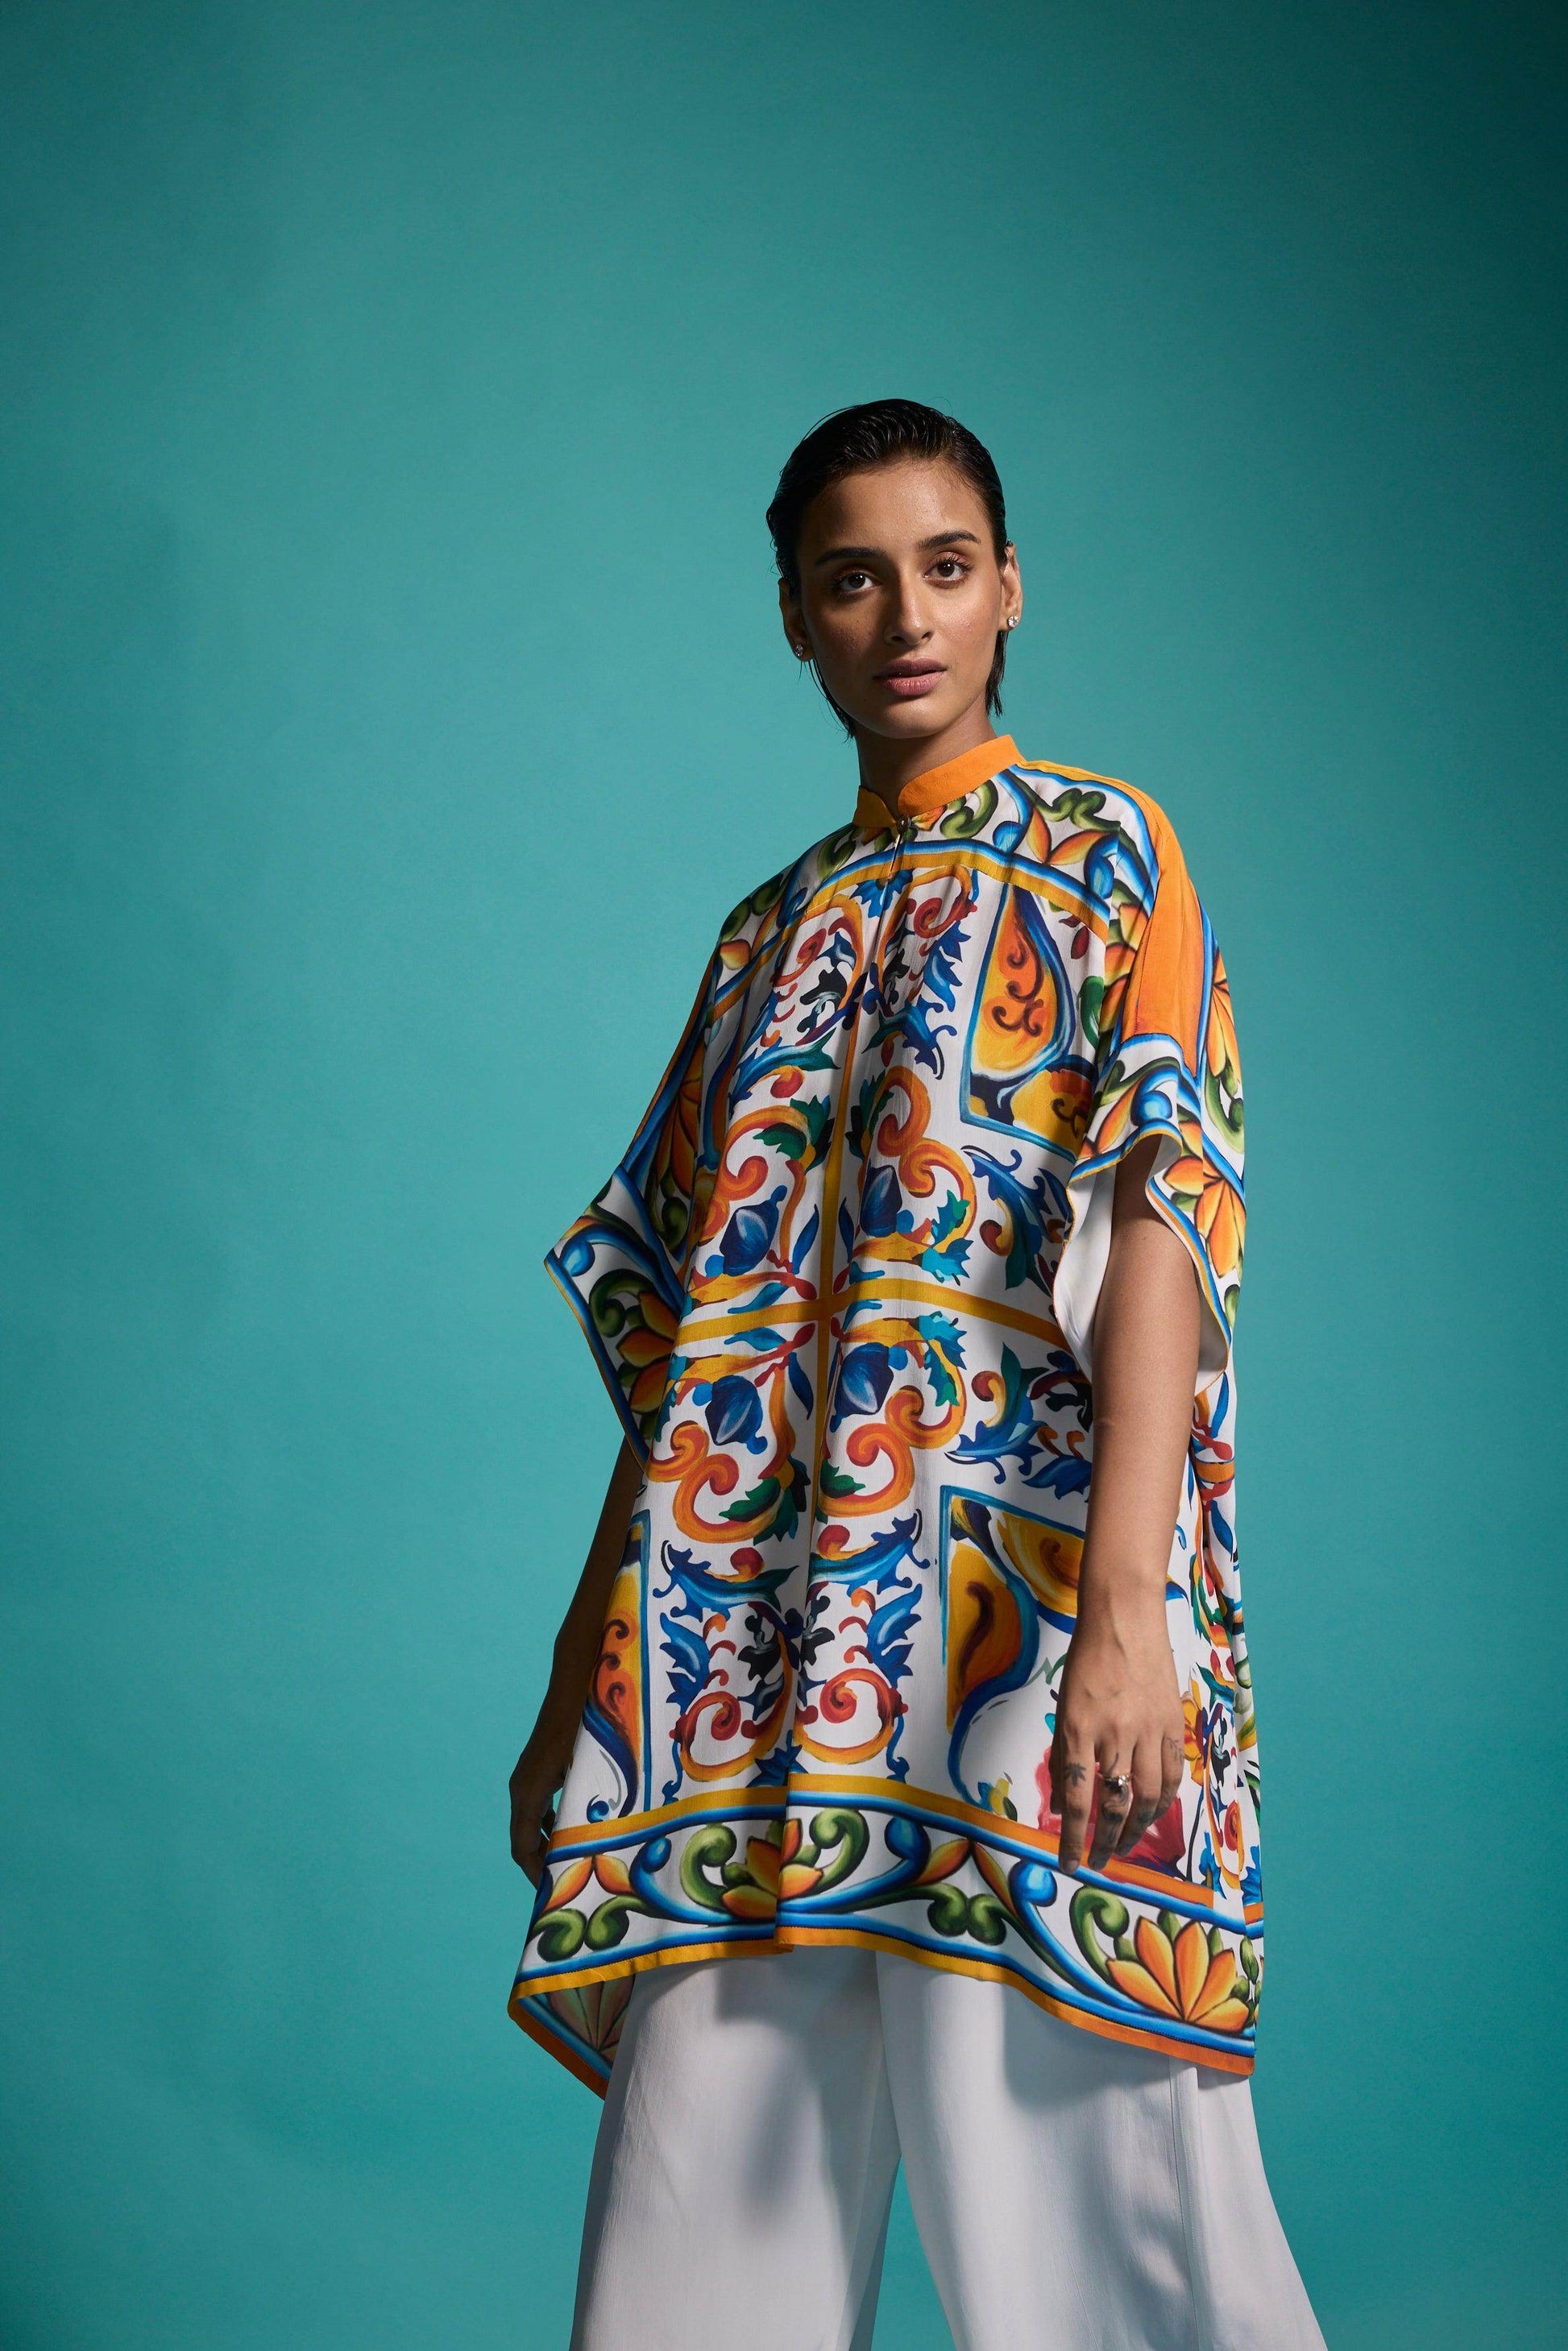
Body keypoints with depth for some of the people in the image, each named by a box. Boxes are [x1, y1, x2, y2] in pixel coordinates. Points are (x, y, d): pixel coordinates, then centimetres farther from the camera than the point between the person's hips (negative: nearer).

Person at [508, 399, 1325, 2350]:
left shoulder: (1103, 853, 7)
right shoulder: (771, 933, 22)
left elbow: (1164, 1217, -7)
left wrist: (1127, 1610, -20)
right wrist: (574, 1691, 14)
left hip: (1013, 1586, -5)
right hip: (758, 1638, 5)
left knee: (1064, 2189, -7)